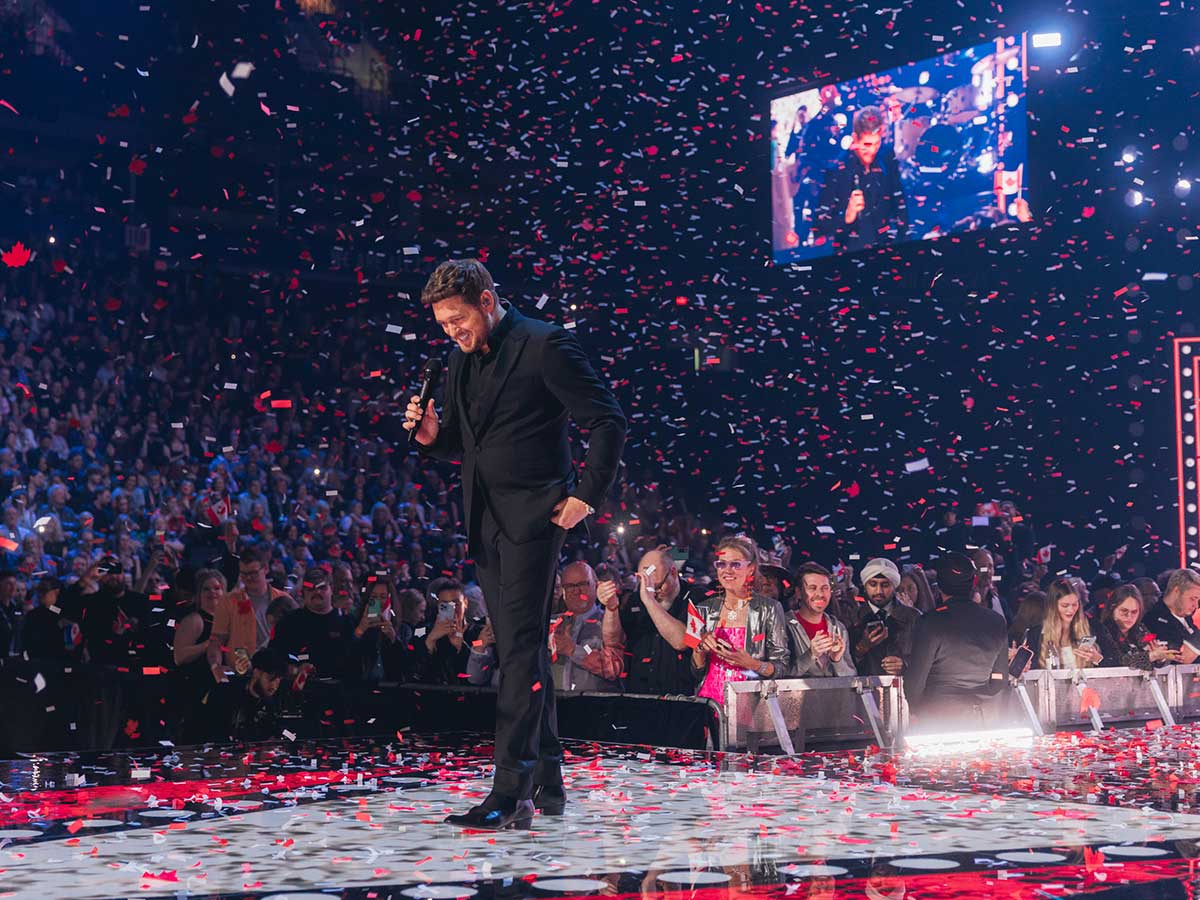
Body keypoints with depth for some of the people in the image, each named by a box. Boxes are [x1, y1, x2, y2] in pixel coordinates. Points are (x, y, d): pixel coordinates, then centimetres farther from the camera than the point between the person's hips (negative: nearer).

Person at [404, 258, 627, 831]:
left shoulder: (544, 345, -9)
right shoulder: (462, 360, 14)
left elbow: (608, 421, -9)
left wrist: (587, 495, -13)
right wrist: (432, 436, -1)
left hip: (533, 516, -8)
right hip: (486, 521, 8)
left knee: (520, 647, -12)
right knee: (521, 649, 10)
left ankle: (510, 791, -14)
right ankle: (547, 781, 17)